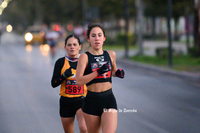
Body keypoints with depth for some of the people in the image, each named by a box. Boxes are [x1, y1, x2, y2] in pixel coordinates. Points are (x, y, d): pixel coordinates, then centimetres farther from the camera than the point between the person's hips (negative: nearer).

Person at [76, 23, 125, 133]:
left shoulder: (111, 55, 8)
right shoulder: (84, 57, -4)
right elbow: (79, 81, -15)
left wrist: (117, 73, 6)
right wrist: (98, 72, -21)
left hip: (109, 99, 2)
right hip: (92, 100, -1)